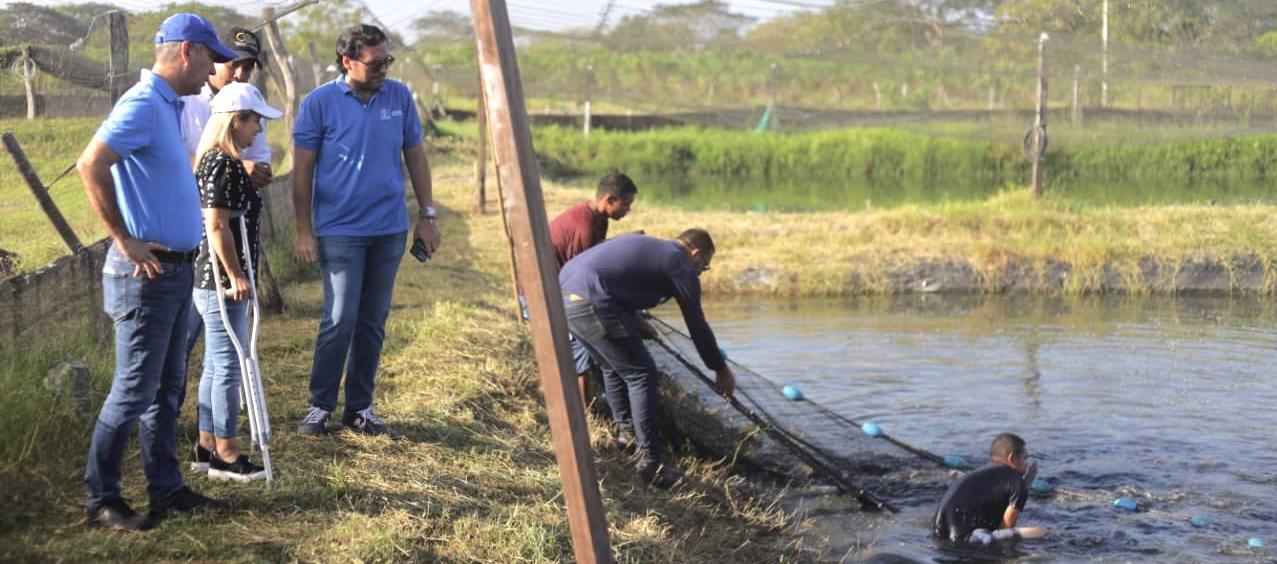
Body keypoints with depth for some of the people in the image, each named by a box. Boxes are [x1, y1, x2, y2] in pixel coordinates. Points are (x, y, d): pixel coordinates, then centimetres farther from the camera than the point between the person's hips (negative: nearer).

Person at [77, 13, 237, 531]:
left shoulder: (168, 106, 14)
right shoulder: (143, 105, -17)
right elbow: (91, 165, -27)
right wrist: (124, 241, -21)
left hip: (175, 271, 10)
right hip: (147, 274, -10)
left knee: (167, 388, 15)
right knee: (134, 391, -2)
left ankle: (165, 488, 24)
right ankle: (101, 499, 8)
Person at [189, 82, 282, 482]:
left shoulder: (215, 161, 14)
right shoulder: (225, 166, -18)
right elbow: (218, 226, -22)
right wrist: (237, 276, -20)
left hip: (214, 280, 10)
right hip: (222, 282, -10)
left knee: (216, 365, 16)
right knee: (228, 366, -3)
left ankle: (207, 443, 24)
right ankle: (225, 455, 4)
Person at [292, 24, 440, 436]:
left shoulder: (399, 97, 2)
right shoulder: (320, 102, -6)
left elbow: (415, 156, 10)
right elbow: (303, 169, -2)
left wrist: (427, 216, 8)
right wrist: (304, 230, -5)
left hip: (390, 230, 3)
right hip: (340, 230, -3)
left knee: (373, 322, 8)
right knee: (340, 321, -7)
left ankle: (360, 406, 18)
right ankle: (320, 406, 6)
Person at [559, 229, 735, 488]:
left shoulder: (649, 247, 28)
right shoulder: (680, 264, 5)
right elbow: (697, 325, 8)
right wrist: (721, 370, 19)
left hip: (563, 294, 9)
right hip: (590, 302, -9)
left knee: (614, 367, 26)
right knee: (641, 374, 0)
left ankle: (627, 434, 38)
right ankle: (650, 462, 1)